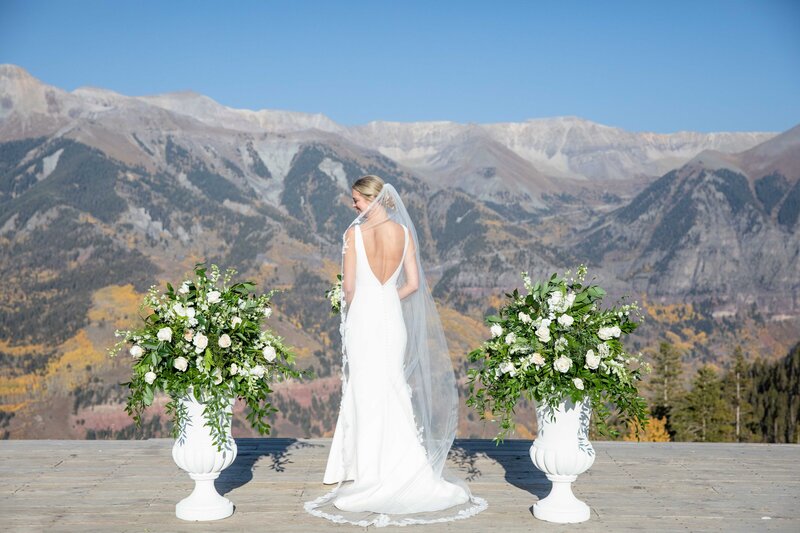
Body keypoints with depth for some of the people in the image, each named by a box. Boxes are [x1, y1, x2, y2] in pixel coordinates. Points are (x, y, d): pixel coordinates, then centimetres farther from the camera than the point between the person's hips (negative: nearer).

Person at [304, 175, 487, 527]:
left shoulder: (355, 233, -10)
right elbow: (414, 283, 1)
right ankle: (399, 466, 19)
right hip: (393, 317, 4)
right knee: (392, 390, 14)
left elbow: (348, 287, -8)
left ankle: (371, 471, 11)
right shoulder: (404, 231, 1)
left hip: (363, 316, -4)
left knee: (365, 392, 5)